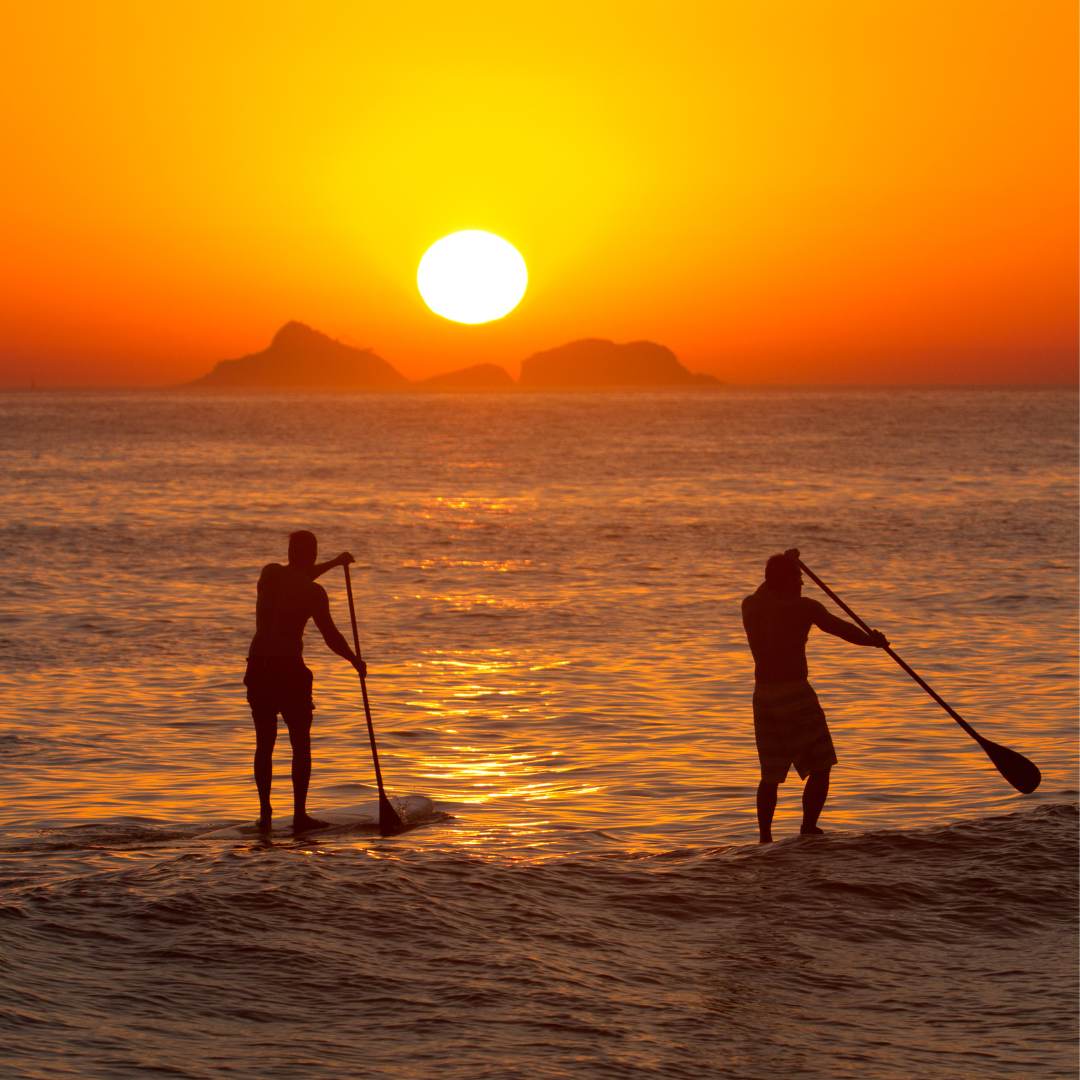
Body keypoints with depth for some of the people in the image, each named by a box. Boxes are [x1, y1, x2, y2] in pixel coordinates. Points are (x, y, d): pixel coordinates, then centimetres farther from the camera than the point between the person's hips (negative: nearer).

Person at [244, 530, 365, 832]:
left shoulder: (270, 573, 8)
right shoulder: (313, 592, -8)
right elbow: (331, 636, -7)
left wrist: (334, 563, 38)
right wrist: (355, 661, 9)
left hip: (258, 667, 5)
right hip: (289, 671, -5)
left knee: (264, 744, 12)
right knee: (301, 744, 5)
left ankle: (265, 813, 10)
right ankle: (300, 814, 2)